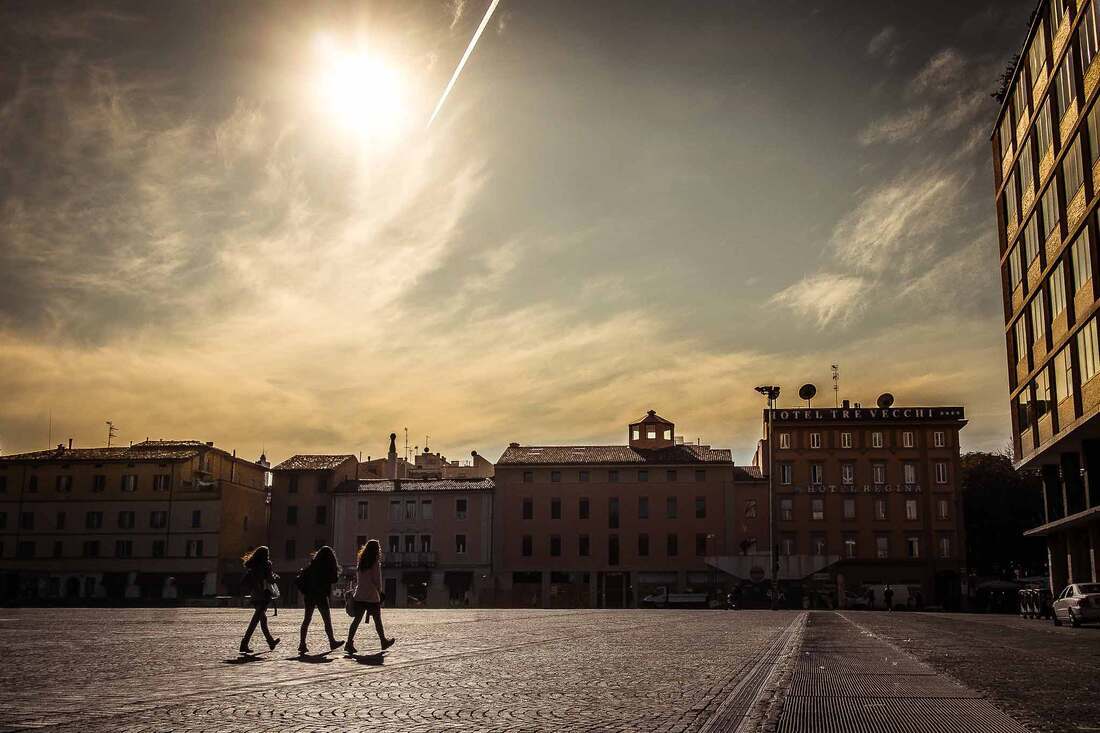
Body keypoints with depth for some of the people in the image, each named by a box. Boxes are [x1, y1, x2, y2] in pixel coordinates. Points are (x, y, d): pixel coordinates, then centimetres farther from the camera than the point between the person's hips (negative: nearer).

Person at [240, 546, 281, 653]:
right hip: (264, 595, -7)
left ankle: (271, 641, 32)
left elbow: (246, 582, 8)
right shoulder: (266, 564, -8)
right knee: (255, 620, -8)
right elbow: (271, 579, -12)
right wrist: (276, 577, 7)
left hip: (255, 596, 7)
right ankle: (244, 644, -16)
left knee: (263, 618, 18)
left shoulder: (251, 565, 8)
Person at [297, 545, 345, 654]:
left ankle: (302, 644, 3)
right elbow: (334, 579, -3)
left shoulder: (312, 565, 5)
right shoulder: (327, 567, -10)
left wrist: (304, 592, 11)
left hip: (309, 596, 4)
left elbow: (300, 578, 6)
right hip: (321, 596, -4)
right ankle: (332, 642, 15)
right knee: (327, 620, 7)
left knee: (307, 619, 7)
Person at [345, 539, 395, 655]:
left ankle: (349, 643, -7)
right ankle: (384, 642, 20)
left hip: (359, 596, 5)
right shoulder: (375, 563, -10)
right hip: (372, 596, -5)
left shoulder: (360, 562, 8)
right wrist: (380, 592, 0)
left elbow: (357, 579, 11)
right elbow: (377, 580, -10)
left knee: (357, 619, 2)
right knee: (377, 620, 8)